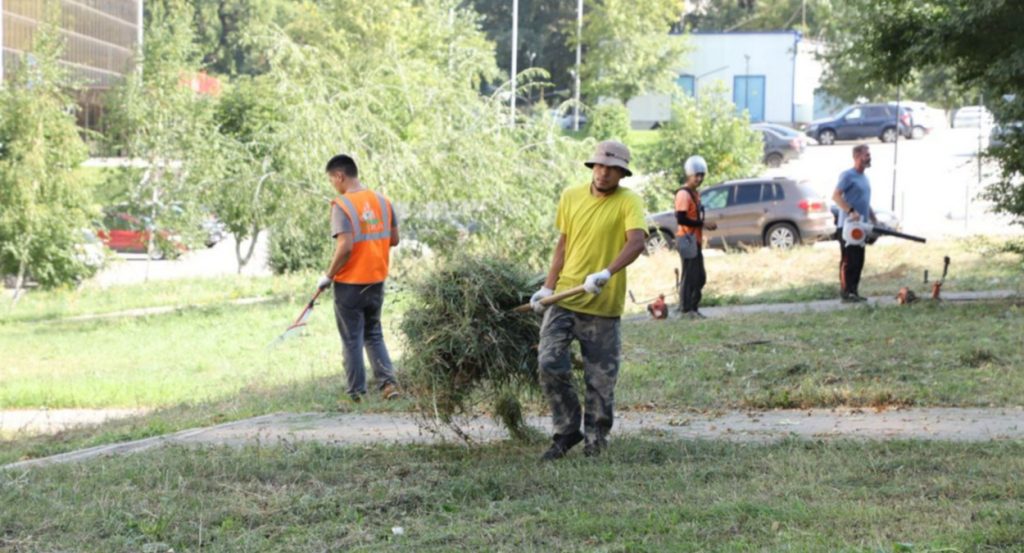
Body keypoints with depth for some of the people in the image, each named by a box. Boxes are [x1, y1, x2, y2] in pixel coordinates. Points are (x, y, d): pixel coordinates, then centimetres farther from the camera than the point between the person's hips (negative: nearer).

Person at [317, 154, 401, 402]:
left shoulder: (342, 205, -17)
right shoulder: (382, 201, 3)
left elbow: (345, 247, -23)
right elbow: (393, 240, 9)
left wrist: (328, 276, -11)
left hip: (350, 283, -6)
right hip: (377, 280, 6)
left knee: (352, 340, 5)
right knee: (374, 335, 18)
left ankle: (357, 393, 9)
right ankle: (388, 382, 4)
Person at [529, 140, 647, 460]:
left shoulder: (628, 202, -7)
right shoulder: (571, 197, 8)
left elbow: (636, 242, -23)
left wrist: (607, 273, -38)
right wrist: (548, 287, 11)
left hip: (603, 305, -3)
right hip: (564, 299, 3)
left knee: (600, 380, 2)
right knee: (550, 364, -9)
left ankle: (596, 439, 19)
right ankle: (567, 430, 8)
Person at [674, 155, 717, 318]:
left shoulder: (695, 193, 17)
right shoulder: (684, 194, -13)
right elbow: (681, 219, -21)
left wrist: (706, 224, 8)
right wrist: (702, 223, -19)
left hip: (695, 239, 10)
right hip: (687, 239, -10)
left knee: (700, 277, 12)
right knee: (689, 276, -8)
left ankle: (693, 308, 18)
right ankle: (686, 309, -4)